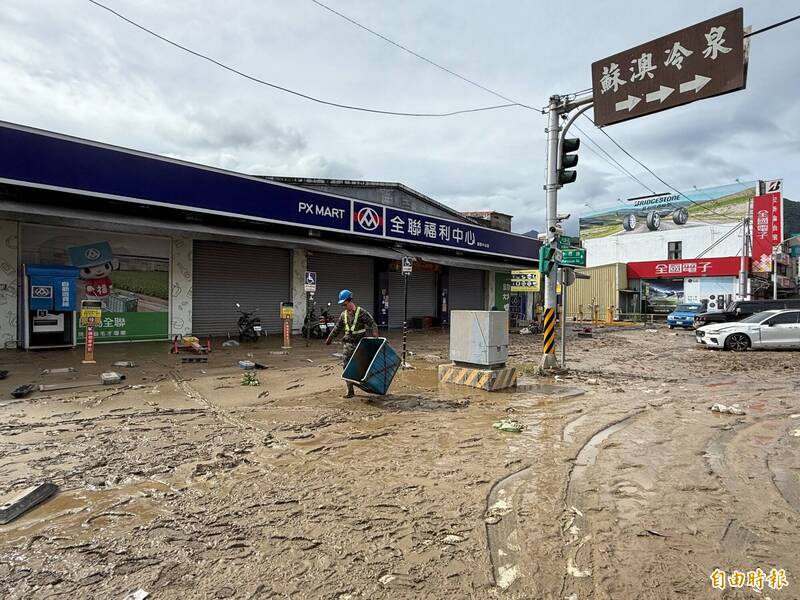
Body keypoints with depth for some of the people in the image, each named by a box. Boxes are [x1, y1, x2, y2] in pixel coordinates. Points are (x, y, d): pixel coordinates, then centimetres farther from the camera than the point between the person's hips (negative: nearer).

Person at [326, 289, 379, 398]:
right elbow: (337, 328, 20)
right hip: (348, 344, 4)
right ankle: (350, 391, 1)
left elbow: (372, 324, -12)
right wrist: (329, 339, 23)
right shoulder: (343, 314, 8)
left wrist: (375, 337, -26)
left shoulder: (361, 312, -9)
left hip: (360, 344, -4)